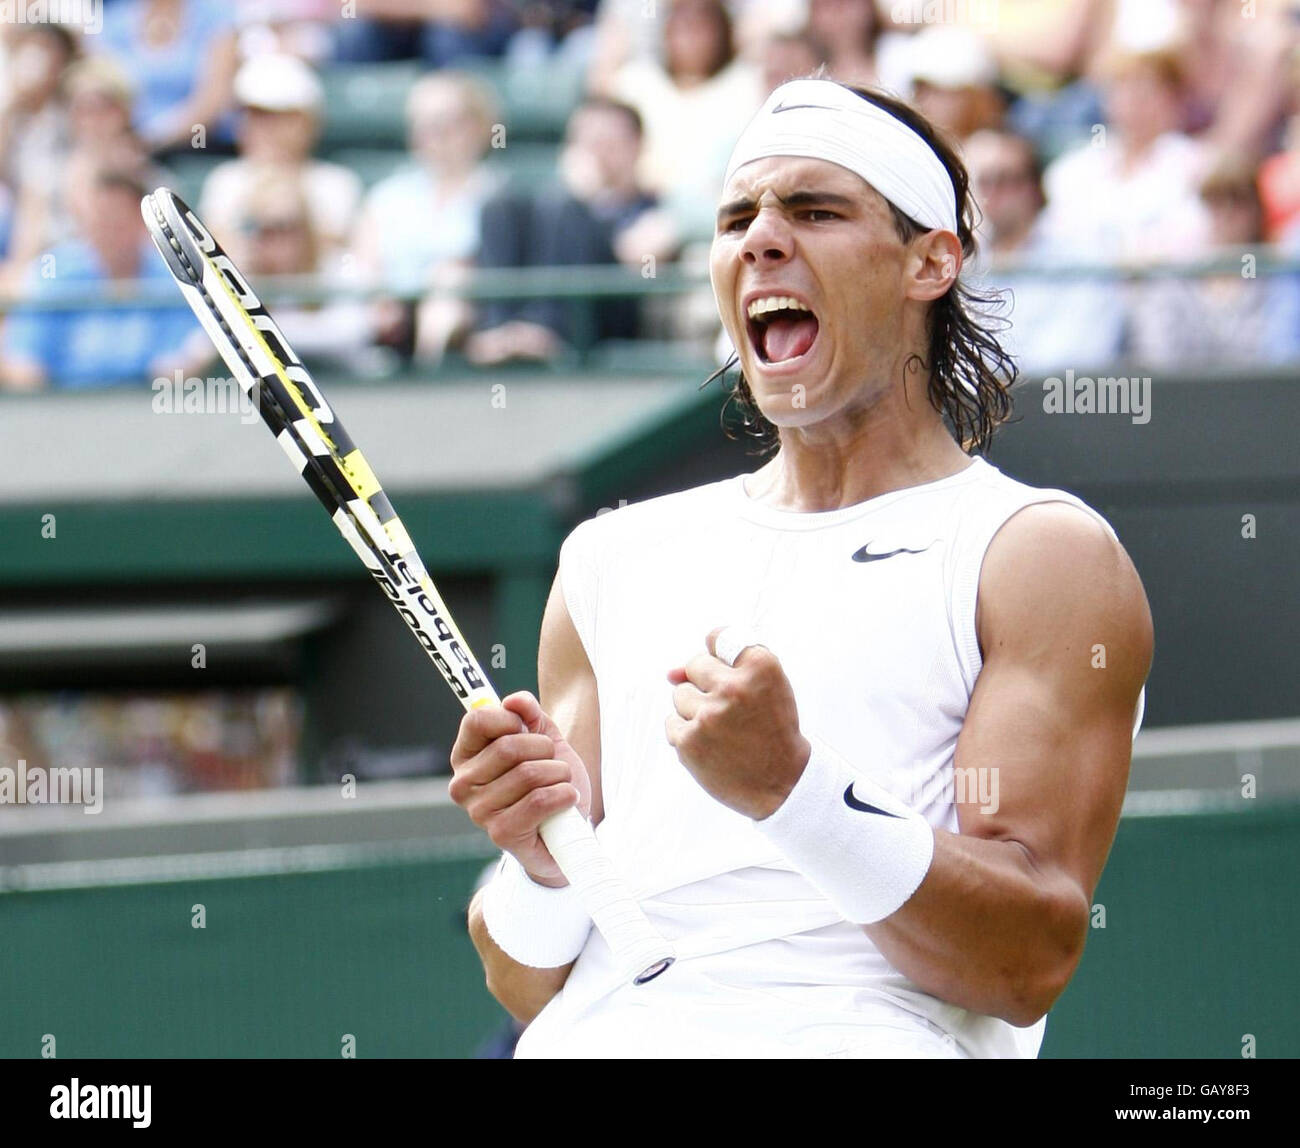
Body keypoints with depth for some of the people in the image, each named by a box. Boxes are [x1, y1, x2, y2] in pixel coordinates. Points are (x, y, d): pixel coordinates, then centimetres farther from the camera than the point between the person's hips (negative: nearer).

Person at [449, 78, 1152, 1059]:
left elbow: (1031, 962, -4)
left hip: (870, 1040, -5)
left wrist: (792, 788, -14)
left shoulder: (1044, 553, 8)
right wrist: (542, 864, 0)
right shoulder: (614, 558, 22)